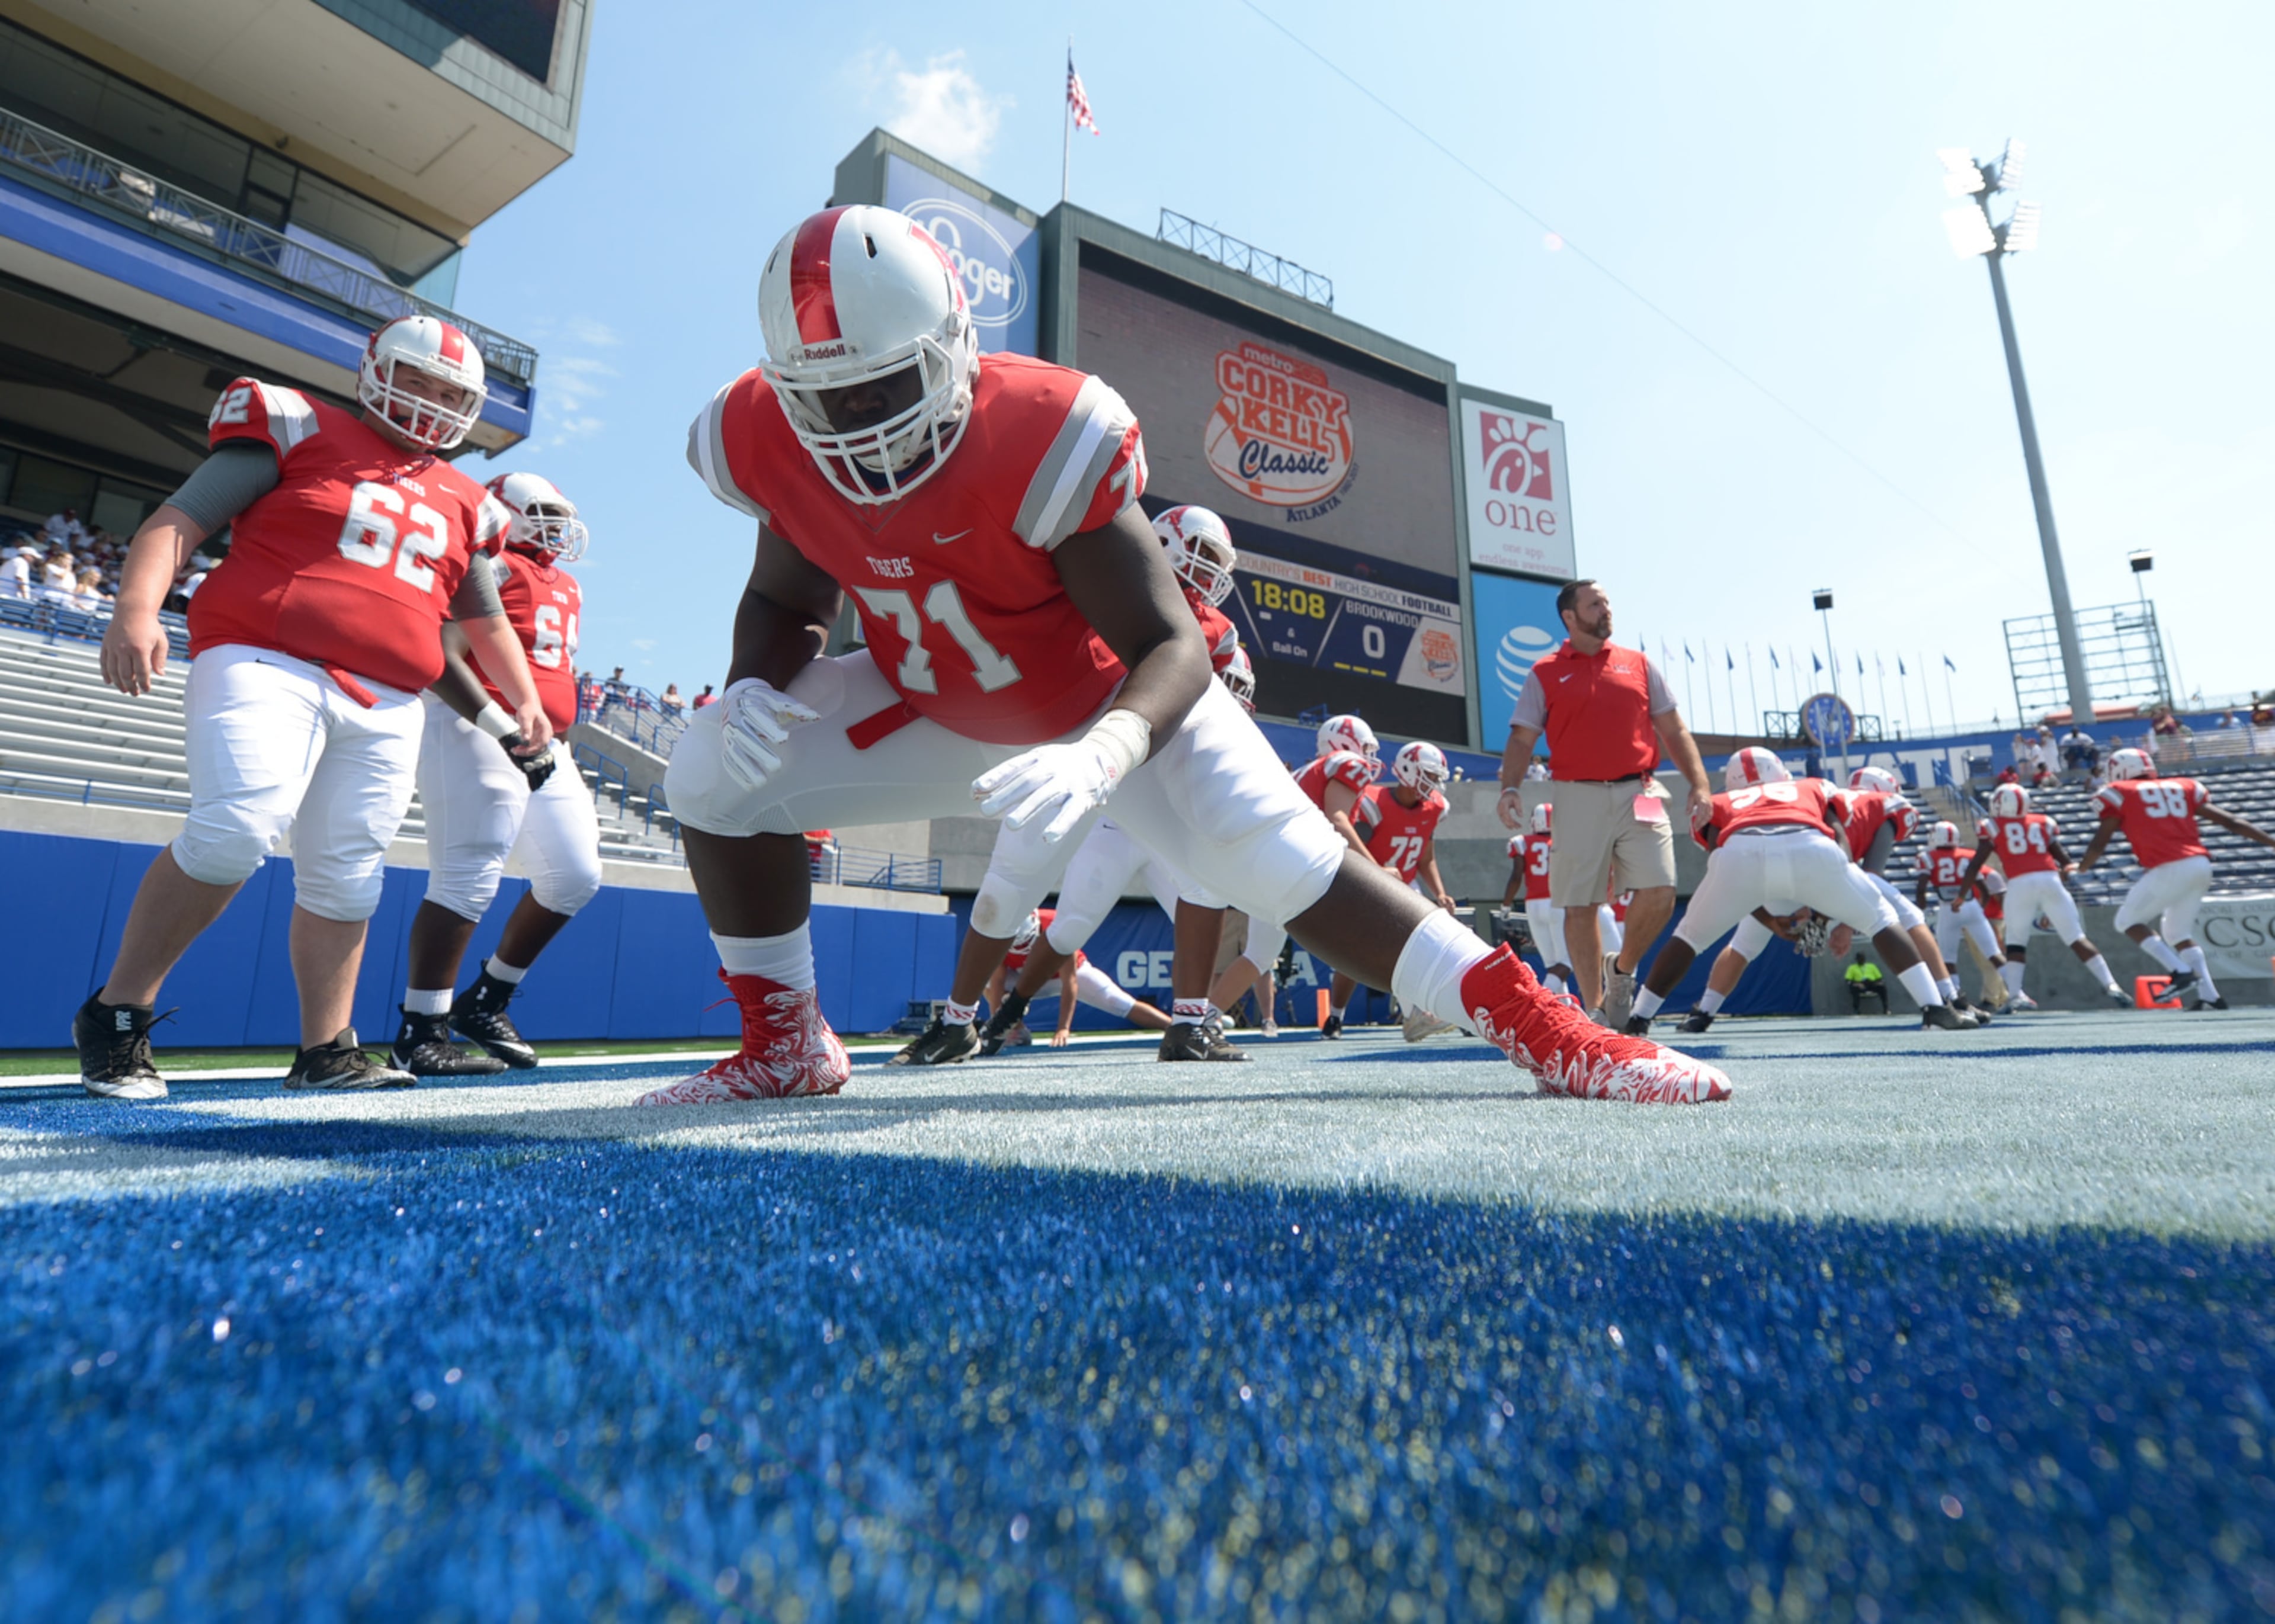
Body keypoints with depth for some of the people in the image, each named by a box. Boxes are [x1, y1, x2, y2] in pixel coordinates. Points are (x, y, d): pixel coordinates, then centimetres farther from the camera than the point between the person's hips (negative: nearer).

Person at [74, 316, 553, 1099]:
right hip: (268, 666, -5)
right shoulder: (301, 431, 7)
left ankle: (326, 1051, 11)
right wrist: (136, 607, -17)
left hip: (384, 710, 5)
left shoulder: (461, 506, 20)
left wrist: (526, 702, 18)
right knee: (235, 830, -22)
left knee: (345, 877, 4)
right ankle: (114, 1016, -2)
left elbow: (487, 621, 28)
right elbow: (177, 520, -1)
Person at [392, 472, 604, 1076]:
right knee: (470, 877, -10)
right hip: (477, 736, -9)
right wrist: (503, 729, -27)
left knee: (575, 878, 8)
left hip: (544, 750, 9)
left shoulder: (567, 587, 21)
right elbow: (440, 659, -18)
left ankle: (486, 1002, 21)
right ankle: (420, 1033, -1)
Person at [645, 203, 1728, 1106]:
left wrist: (1101, 755, -51)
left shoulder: (1043, 439, -31)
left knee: (1288, 867, -17)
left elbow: (1170, 648, -30)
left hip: (1110, 702, -5)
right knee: (717, 771, -7)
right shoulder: (777, 448, -14)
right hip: (934, 711, 5)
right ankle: (784, 1045, 9)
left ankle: (1544, 1032, -3)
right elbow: (784, 602, 4)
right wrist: (753, 686, -19)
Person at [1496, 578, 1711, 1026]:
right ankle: (1594, 1006, 15)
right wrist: (1509, 789, -15)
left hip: (1639, 794, 2)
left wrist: (1700, 783, 3)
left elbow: (1673, 731, 14)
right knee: (1580, 906, 1)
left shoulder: (1639, 665, 14)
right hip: (1580, 798, -2)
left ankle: (1622, 970, 19)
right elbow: (1522, 740, 1)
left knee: (1660, 895, -8)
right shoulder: (1545, 674, 7)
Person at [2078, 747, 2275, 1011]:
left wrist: (2081, 867, 19)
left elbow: (2099, 843, 3)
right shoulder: (2183, 788, 21)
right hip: (2202, 865, 7)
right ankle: (2210, 996, 13)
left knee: (2128, 921, 10)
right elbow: (2230, 822, 18)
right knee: (2177, 933, 20)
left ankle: (2181, 971, -6)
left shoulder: (2119, 794, 5)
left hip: (2170, 869, -7)